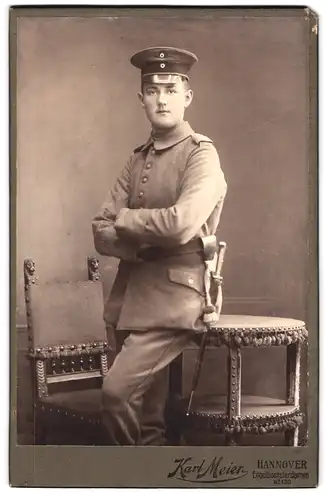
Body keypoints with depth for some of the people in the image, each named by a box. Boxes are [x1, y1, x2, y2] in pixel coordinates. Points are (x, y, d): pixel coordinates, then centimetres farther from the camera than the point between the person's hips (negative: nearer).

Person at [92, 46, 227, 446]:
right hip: (130, 295, 7)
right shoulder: (138, 160, 13)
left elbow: (180, 225, -23)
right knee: (148, 418, 13)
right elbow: (102, 234, 6)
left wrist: (125, 220, -7)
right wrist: (143, 243, -13)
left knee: (117, 391, -17)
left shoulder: (202, 155, -6)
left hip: (173, 297, -7)